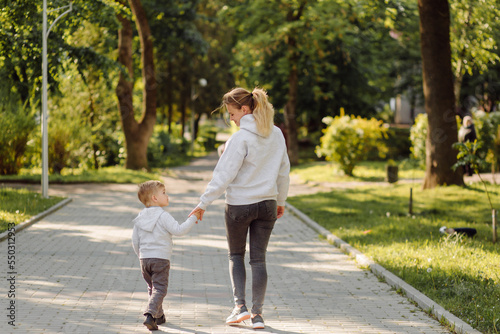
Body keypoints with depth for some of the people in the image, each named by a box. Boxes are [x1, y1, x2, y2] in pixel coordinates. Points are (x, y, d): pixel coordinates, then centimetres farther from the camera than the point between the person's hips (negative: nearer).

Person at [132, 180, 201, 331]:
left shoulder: (140, 217, 10)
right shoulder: (163, 216, -11)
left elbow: (135, 241, 13)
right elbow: (178, 230, -18)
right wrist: (193, 219, -9)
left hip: (144, 258, 6)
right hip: (161, 258, -6)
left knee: (152, 288, 20)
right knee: (159, 289, -5)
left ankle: (159, 316, 29)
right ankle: (150, 315, -23)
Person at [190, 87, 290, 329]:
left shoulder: (241, 138, -18)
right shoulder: (276, 134, 2)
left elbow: (224, 175, -18)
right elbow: (284, 171, 11)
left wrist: (203, 203, -12)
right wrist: (281, 200, 23)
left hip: (239, 205, -5)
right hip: (267, 204, 5)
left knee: (236, 255, 16)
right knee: (259, 259, 9)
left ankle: (240, 306, 7)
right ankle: (257, 314, 8)